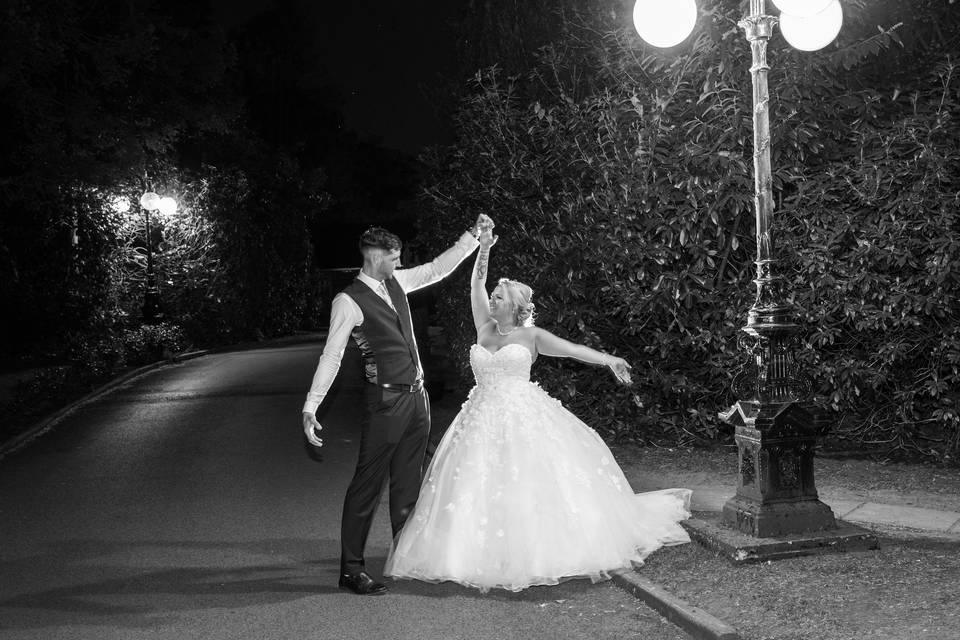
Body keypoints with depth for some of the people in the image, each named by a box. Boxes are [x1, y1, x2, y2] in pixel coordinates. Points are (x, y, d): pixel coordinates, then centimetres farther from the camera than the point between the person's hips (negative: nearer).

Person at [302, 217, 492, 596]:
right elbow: (331, 355, -13)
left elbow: (438, 268, 21)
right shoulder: (349, 301, -11)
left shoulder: (396, 282, 11)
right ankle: (351, 570, 5)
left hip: (417, 396, 8)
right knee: (368, 484, -3)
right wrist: (310, 408, -17)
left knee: (408, 483, 16)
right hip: (386, 403, -8)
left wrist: (474, 235, 17)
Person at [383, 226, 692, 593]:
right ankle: (490, 559, 6)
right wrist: (484, 250, 1)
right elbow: (476, 286, 8)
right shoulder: (485, 329, 12)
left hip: (525, 419, -3)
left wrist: (608, 360, -17)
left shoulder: (531, 335, 3)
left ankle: (540, 554, 5)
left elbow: (572, 349, -5)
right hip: (484, 421, 4)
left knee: (532, 484, -6)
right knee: (481, 487, -1)